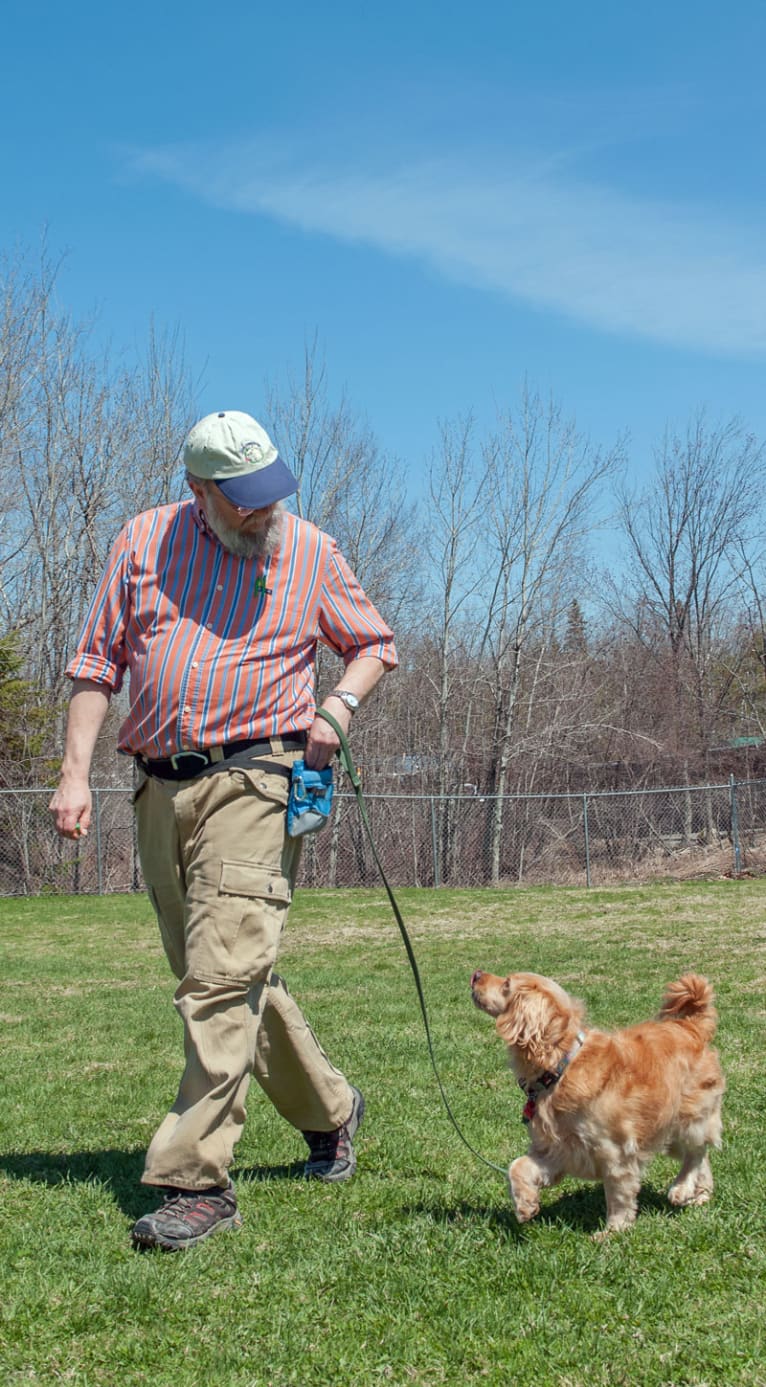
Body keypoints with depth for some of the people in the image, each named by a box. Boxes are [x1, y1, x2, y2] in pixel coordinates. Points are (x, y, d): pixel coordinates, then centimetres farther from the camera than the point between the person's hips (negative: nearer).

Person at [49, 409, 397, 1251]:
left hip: (255, 780, -4)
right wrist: (75, 771, 0)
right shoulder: (143, 543, 8)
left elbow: (375, 644, 16)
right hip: (159, 790, 4)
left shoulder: (311, 554, 5)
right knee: (222, 979, 11)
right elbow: (96, 662, 9)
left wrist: (340, 703, -5)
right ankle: (329, 1110, 31)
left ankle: (195, 1180, -10)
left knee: (223, 977, -14)